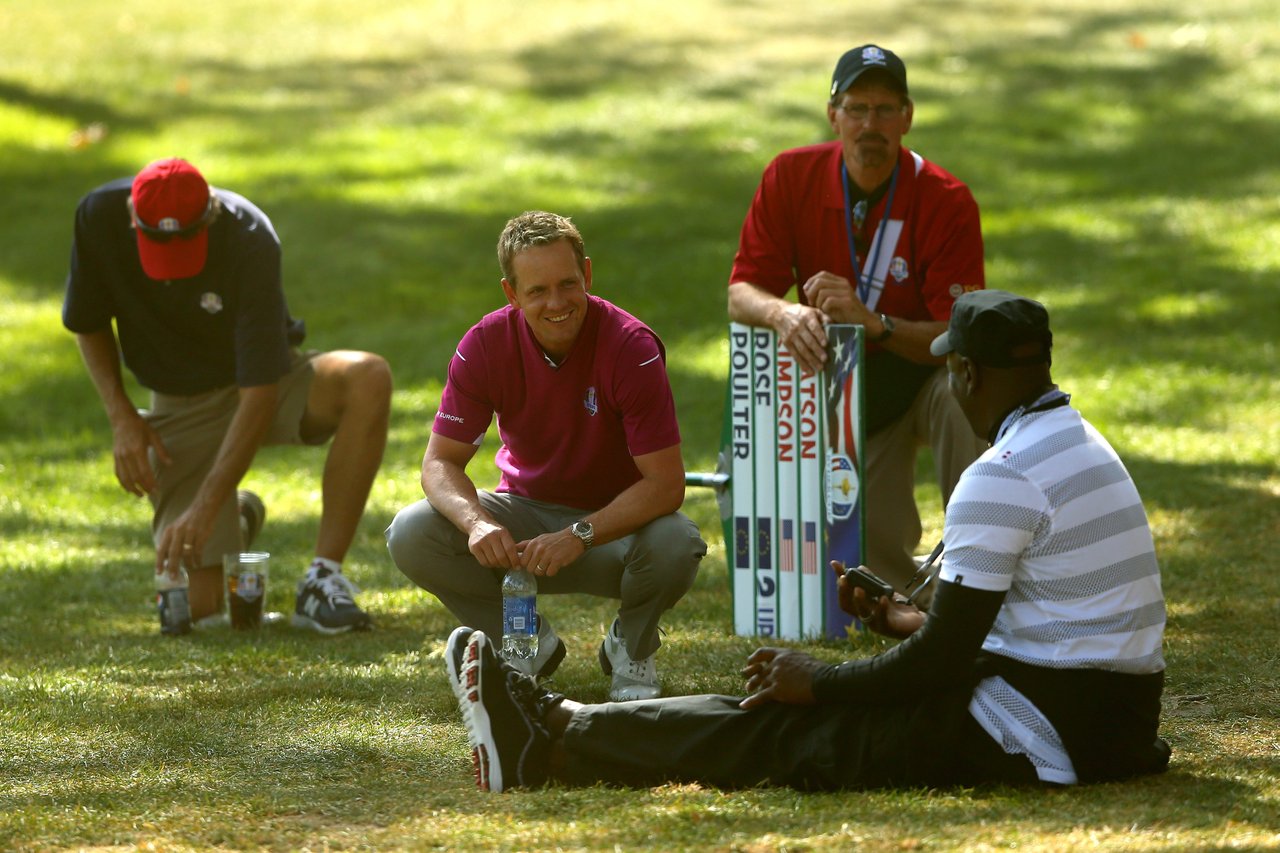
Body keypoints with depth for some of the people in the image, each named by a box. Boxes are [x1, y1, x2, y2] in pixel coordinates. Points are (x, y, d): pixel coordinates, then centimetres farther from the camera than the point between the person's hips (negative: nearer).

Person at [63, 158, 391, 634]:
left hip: (262, 386, -2)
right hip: (180, 406, 2)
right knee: (197, 606, -12)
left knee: (368, 380, -36)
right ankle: (236, 518, 25)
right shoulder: (100, 217, -19)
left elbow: (261, 392, -31)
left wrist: (205, 506, -37)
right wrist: (121, 416, -13)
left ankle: (323, 581, -29)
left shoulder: (250, 241, -29)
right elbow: (89, 323, 2)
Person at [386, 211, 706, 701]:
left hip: (617, 520, -3)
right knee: (411, 536, -22)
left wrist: (580, 536, -38)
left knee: (673, 547, -37)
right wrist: (475, 522, -33)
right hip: (527, 508, 3)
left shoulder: (631, 347, -22)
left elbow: (665, 483, -25)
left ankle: (631, 648, 0)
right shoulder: (486, 345, -13)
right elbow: (441, 461, -10)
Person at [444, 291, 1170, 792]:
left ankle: (553, 740, 3)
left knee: (783, 729, -3)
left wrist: (822, 681, -5)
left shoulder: (1003, 476, -18)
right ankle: (560, 725, 15)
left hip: (1043, 729, -9)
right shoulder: (1078, 443, 14)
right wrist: (914, 623, 26)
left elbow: (939, 666, -18)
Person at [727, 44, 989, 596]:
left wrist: (871, 322, -41)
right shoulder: (792, 177, -11)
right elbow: (741, 293, -12)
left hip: (922, 371, -2)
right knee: (880, 566, -8)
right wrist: (783, 313, -37)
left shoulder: (946, 202, -20)